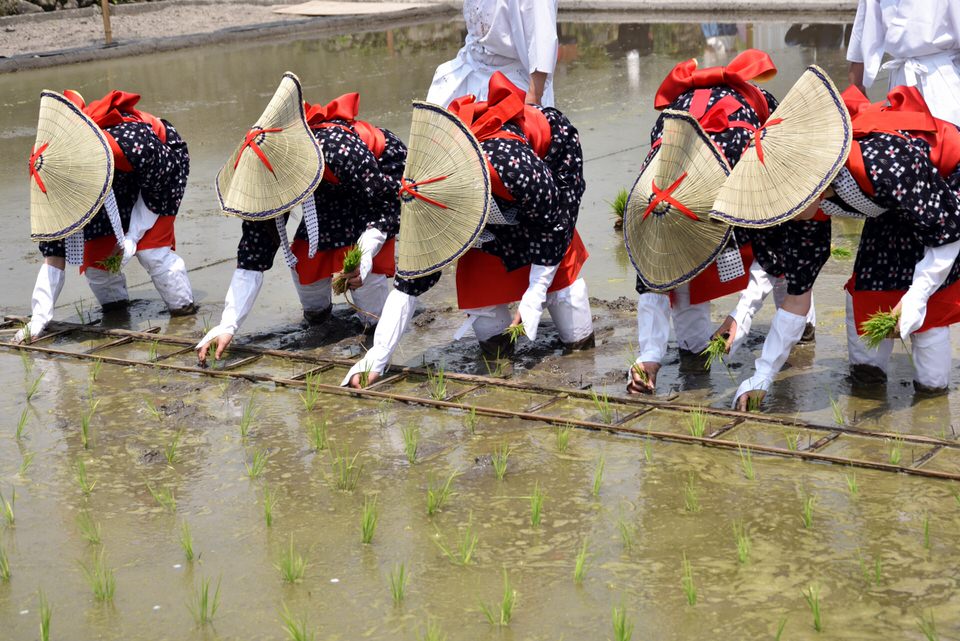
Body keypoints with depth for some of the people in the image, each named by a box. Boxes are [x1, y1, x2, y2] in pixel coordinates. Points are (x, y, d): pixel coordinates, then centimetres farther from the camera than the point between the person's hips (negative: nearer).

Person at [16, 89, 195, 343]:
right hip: (117, 180, 4)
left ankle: (184, 306, 1)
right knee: (94, 251, -8)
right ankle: (114, 303, 17)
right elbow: (54, 255, -26)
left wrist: (131, 239, -25)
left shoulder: (136, 146, -45)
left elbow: (154, 195, -21)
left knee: (150, 248, -17)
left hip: (161, 168, -4)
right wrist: (39, 318, -29)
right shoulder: (59, 175, -30)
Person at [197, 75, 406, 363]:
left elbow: (389, 201, -27)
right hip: (332, 200, 5)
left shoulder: (342, 151, -42)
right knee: (314, 313, -7)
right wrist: (227, 326, -30)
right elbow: (252, 259, -22)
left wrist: (366, 253, -41)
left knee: (373, 316, -15)